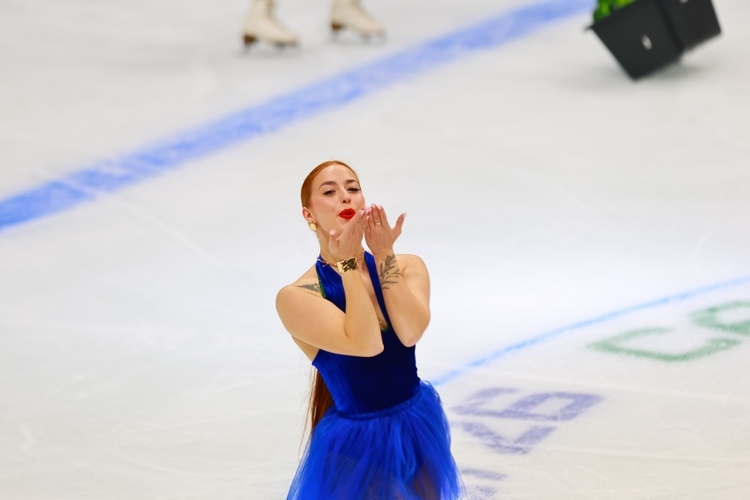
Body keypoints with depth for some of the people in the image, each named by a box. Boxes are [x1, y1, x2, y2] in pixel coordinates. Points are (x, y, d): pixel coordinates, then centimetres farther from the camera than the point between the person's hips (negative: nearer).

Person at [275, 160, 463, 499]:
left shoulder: (407, 267, -2)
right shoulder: (297, 296, -14)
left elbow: (410, 333, -20)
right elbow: (366, 344, -27)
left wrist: (383, 256, -19)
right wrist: (349, 264, -23)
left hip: (419, 432, 4)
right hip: (356, 444, -4)